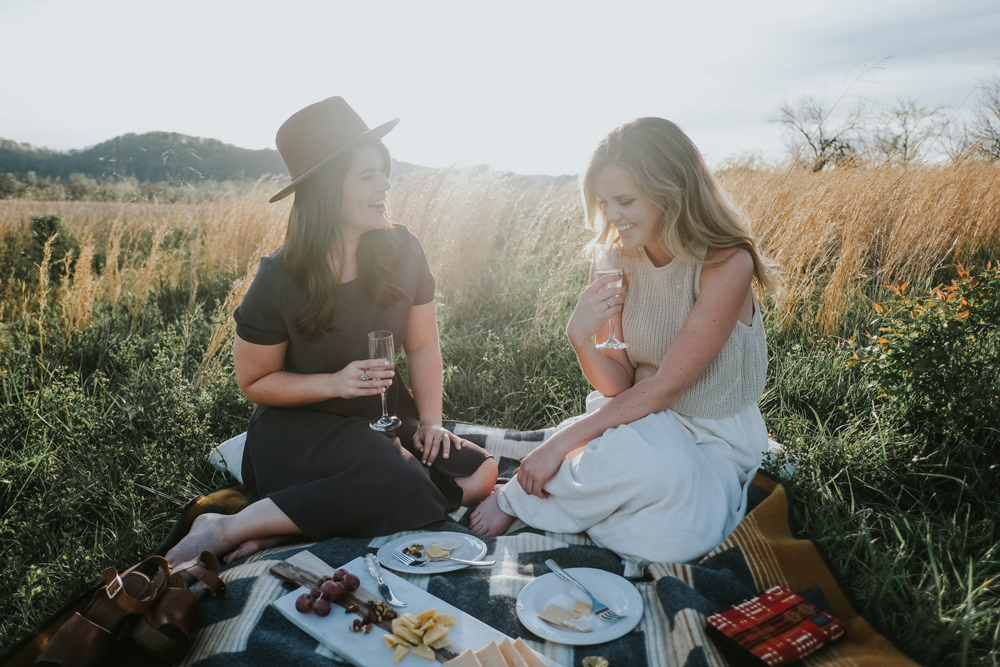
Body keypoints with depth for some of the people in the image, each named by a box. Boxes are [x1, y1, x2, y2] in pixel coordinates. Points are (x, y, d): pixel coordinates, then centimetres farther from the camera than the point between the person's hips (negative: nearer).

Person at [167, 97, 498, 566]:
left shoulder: (401, 251, -4)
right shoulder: (280, 279, -14)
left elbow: (423, 346, 3)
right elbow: (255, 383, -5)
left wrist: (430, 421, -10)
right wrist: (335, 383, -21)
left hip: (382, 417, 6)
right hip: (298, 426, -5)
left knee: (480, 473, -15)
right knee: (401, 485, -31)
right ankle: (230, 528, -17)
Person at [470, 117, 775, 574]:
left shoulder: (726, 264, -21)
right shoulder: (631, 260, -3)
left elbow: (664, 387, -23)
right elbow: (620, 384, -4)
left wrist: (561, 442, -24)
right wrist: (582, 340, -25)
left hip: (713, 442, -2)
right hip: (643, 423, 3)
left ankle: (515, 501, -11)